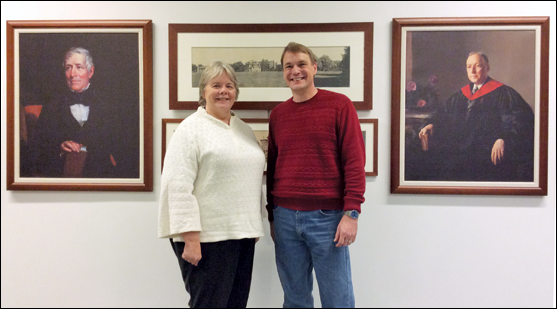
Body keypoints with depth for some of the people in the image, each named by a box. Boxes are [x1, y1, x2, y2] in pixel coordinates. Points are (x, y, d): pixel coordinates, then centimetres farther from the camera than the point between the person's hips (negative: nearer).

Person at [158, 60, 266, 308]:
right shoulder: (191, 128, -6)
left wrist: (254, 229, 16)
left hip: (241, 234, 7)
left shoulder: (245, 129, 15)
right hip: (207, 237, -7)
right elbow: (178, 188, -14)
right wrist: (190, 239, -19)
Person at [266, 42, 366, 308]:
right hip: (285, 217, 4)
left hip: (327, 216, -4)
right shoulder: (277, 114, 12)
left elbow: (355, 161, -6)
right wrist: (272, 216, 16)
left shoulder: (339, 105, -1)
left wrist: (351, 212, -12)